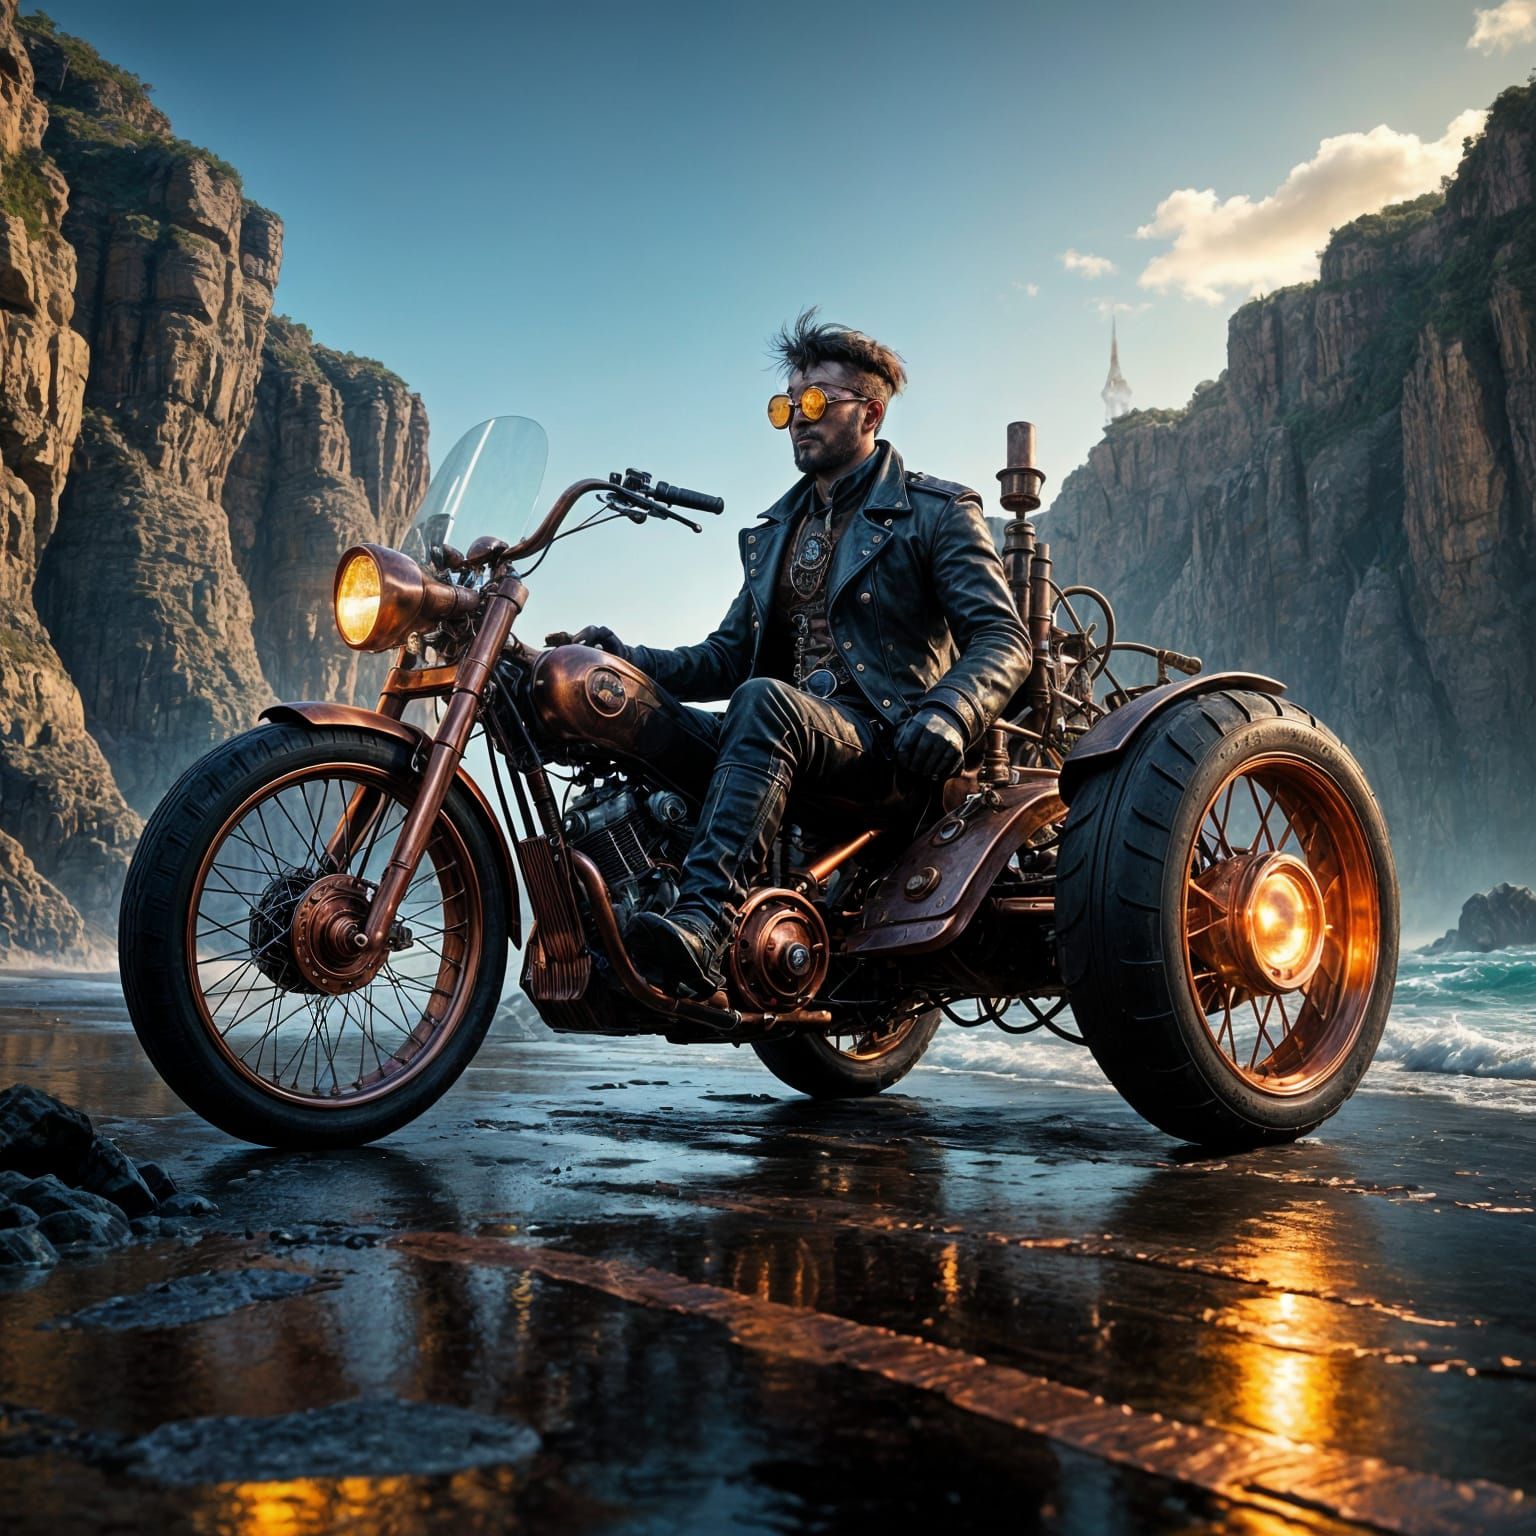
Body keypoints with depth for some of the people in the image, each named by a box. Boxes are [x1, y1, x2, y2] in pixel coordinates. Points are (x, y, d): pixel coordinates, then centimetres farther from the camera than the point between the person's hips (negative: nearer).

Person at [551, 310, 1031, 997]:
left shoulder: (937, 511, 6)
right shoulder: (775, 531, 25)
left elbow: (1002, 637, -5)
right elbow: (729, 656, 21)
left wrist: (948, 714, -26)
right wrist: (636, 660, 1)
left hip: (884, 741, -6)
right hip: (792, 735, 6)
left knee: (763, 704, -37)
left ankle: (703, 927, -50)